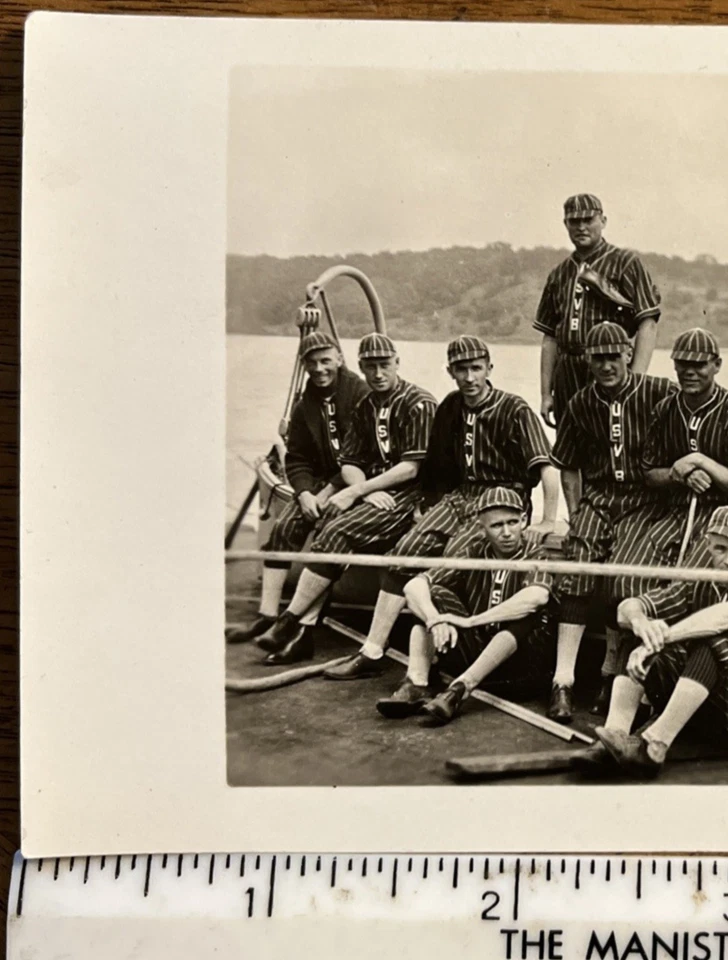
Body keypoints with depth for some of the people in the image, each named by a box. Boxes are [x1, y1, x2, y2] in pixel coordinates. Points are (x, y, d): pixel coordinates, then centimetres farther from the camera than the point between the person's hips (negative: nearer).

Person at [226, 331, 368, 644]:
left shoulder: (361, 394, -9)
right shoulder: (305, 407, 11)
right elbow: (296, 459, 9)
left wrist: (329, 493, -19)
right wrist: (304, 493, -11)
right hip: (319, 484, 6)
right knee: (284, 527, -14)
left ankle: (299, 625, -20)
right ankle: (267, 614, -12)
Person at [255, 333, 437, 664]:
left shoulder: (419, 405, -7)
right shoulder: (365, 407, 16)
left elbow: (412, 467, -14)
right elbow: (348, 462, 13)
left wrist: (355, 491, -14)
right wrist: (366, 491, -10)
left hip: (408, 495, -6)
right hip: (374, 492, 7)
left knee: (338, 532, -24)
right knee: (329, 523, -20)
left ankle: (290, 622, -18)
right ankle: (304, 630, -23)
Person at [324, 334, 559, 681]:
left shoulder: (514, 410, -10)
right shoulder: (450, 407, 11)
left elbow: (547, 468, -18)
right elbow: (435, 467, 22)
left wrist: (547, 522, -22)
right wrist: (433, 509, 17)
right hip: (458, 496, 6)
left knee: (453, 556, -29)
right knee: (406, 550, -14)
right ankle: (371, 654, -13)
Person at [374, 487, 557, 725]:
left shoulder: (536, 555, -9)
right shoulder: (475, 553, 1)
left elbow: (537, 596, -34)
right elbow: (413, 585, -9)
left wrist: (470, 621, -32)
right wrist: (436, 620, -30)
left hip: (521, 667, -4)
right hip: (474, 652, 4)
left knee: (526, 616, -32)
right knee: (433, 595, -8)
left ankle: (459, 690, -34)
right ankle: (417, 685, -25)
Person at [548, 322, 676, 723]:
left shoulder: (660, 393, -5)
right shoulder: (580, 405, 8)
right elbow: (568, 467, 15)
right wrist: (575, 515, 7)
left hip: (645, 501, -3)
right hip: (597, 497, 3)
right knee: (577, 566, -19)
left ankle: (610, 671, -4)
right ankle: (563, 680, -19)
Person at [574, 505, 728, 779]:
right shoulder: (696, 587, 7)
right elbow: (627, 607, -6)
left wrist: (660, 637, -33)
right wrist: (639, 621, -30)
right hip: (697, 712, 4)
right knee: (637, 644, -12)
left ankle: (655, 747, -33)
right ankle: (613, 739, -27)